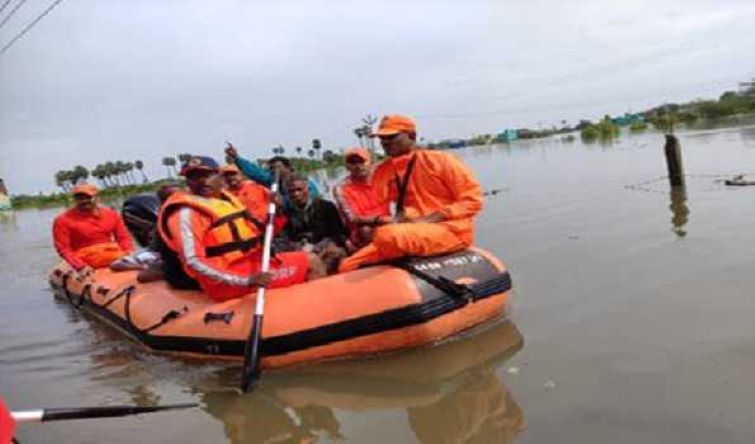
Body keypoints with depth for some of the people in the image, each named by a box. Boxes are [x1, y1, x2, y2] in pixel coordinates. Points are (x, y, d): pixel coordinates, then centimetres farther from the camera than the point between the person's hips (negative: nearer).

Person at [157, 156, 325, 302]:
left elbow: (256, 235, 20)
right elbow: (194, 262, -22)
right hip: (230, 284, -9)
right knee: (310, 263, -11)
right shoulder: (187, 213, -11)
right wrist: (246, 280, -31)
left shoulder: (229, 199, 15)